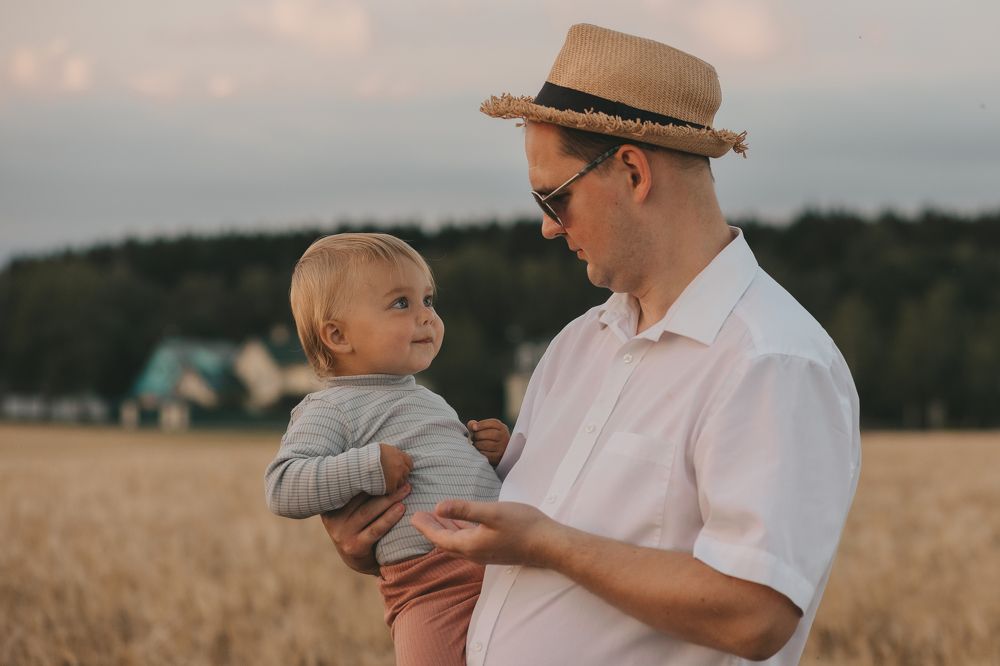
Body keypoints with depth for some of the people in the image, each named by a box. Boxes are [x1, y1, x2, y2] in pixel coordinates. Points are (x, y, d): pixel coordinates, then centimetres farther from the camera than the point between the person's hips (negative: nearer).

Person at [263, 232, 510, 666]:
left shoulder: (427, 401, 26)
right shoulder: (333, 410, -2)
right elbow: (281, 487, -13)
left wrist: (493, 452, 17)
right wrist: (365, 467, -19)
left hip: (499, 562, 8)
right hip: (433, 578, -8)